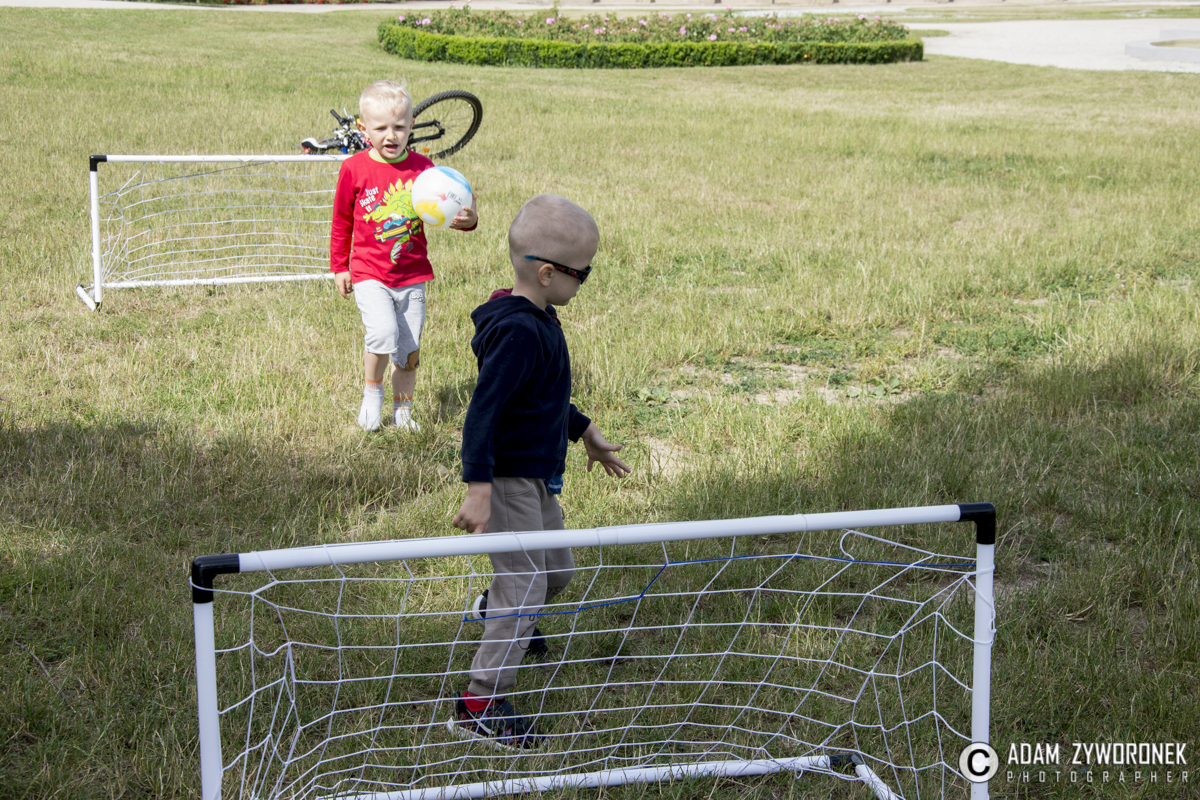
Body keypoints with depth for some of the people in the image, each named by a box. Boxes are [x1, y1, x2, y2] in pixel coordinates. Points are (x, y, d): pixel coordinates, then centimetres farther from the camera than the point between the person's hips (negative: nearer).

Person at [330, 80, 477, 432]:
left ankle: (402, 410, 28)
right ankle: (372, 392, 5)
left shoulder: (422, 167, -1)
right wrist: (339, 267, 10)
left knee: (410, 349, 7)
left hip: (412, 275, 3)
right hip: (369, 274, -3)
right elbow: (341, 221, 7)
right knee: (383, 332, -23)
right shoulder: (354, 168, -5)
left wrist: (467, 219, -19)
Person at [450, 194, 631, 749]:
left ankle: (502, 614, 53)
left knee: (556, 571, 24)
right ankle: (480, 708, 1)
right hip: (509, 480, -10)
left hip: (537, 480, 10)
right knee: (525, 589, -7)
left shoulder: (537, 320, 8)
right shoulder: (518, 331, -25)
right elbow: (483, 411, -29)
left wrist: (586, 434, 33)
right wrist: (479, 489, -34)